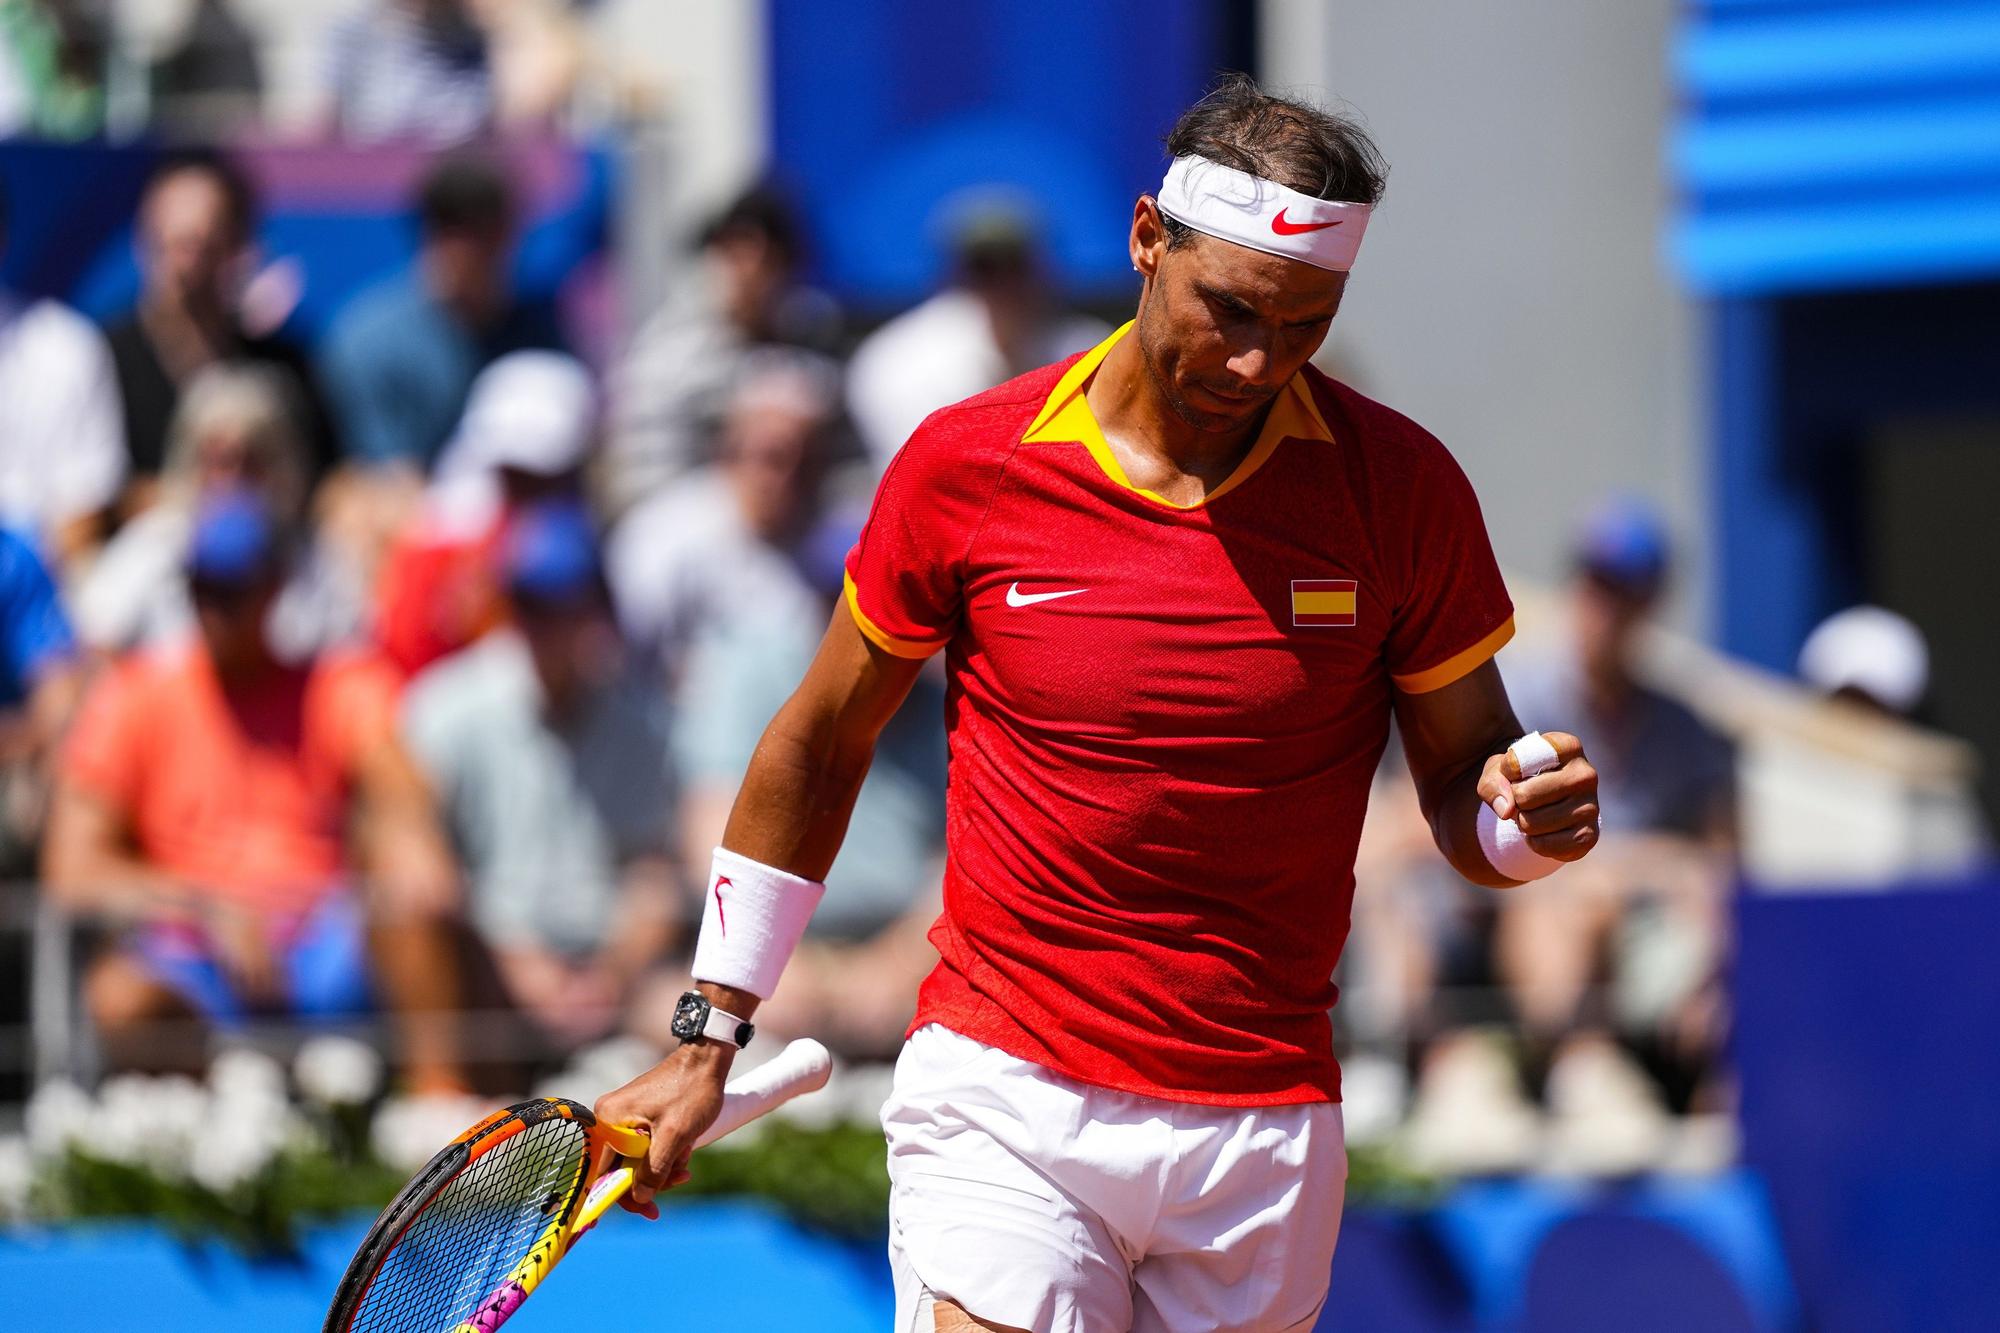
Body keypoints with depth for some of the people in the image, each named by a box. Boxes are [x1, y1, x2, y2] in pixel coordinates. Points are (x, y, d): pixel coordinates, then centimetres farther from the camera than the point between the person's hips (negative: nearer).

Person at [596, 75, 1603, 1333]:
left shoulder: (1401, 486, -3)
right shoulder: (967, 463, -4)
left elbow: (1465, 781, 7)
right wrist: (711, 1034, 11)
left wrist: (1526, 820, -18)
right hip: (1004, 1104, -1)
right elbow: (823, 743, 9)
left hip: (1265, 1135, 2)